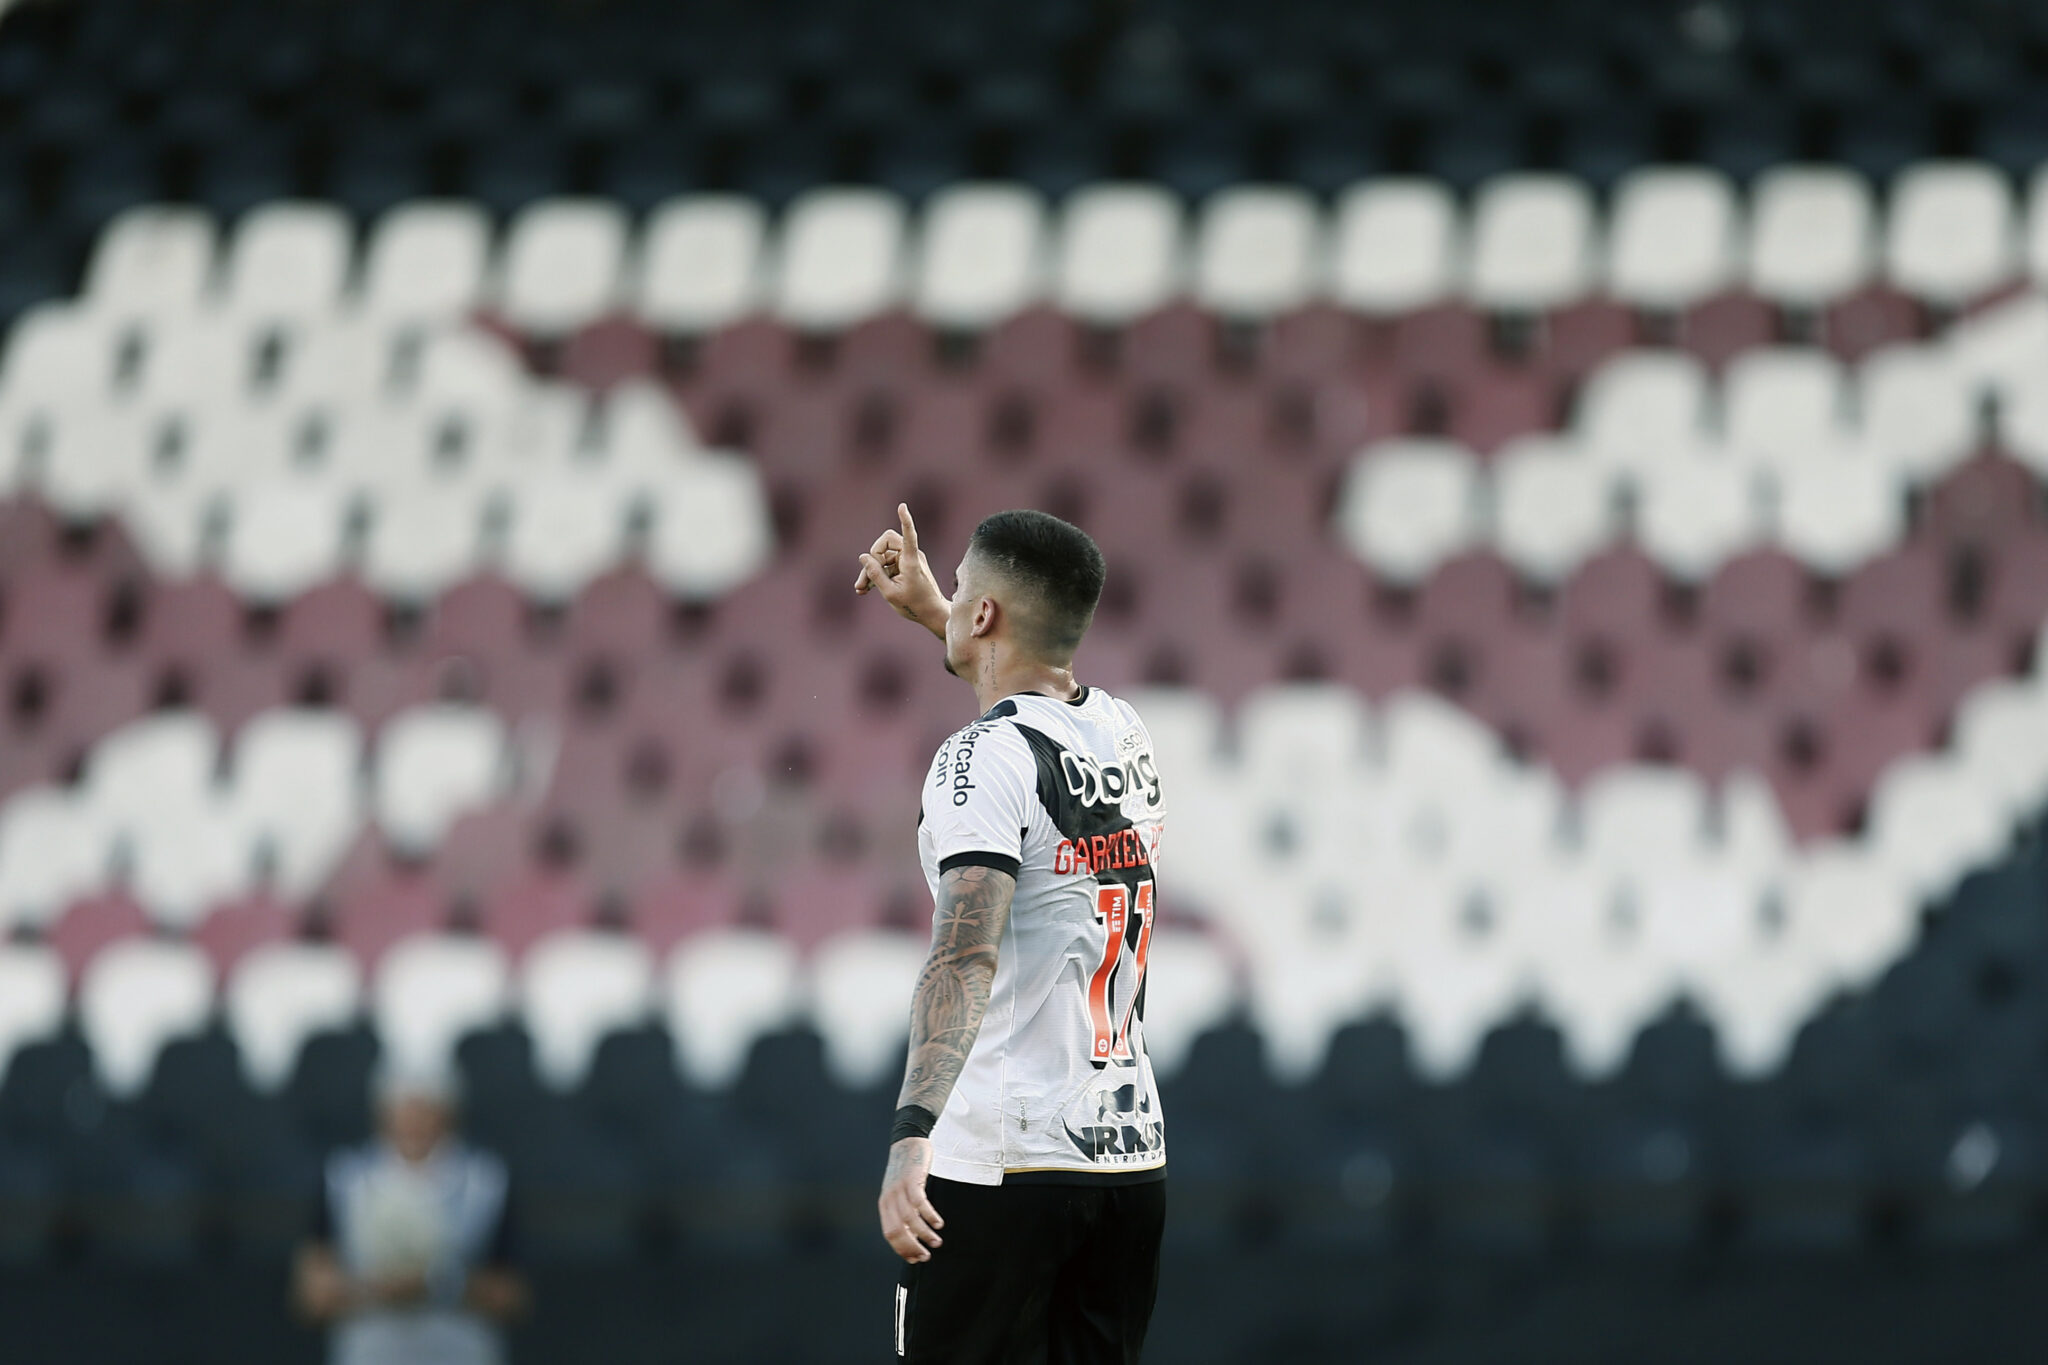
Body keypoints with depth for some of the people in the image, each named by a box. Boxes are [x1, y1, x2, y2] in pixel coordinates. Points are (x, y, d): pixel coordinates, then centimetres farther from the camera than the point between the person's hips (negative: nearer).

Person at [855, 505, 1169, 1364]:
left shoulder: (986, 756, -11)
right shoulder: (1127, 736, 12)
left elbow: (967, 954, -25)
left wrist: (912, 1130, -34)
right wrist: (928, 610, 50)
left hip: (1000, 1164, -7)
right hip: (1133, 1156, 7)